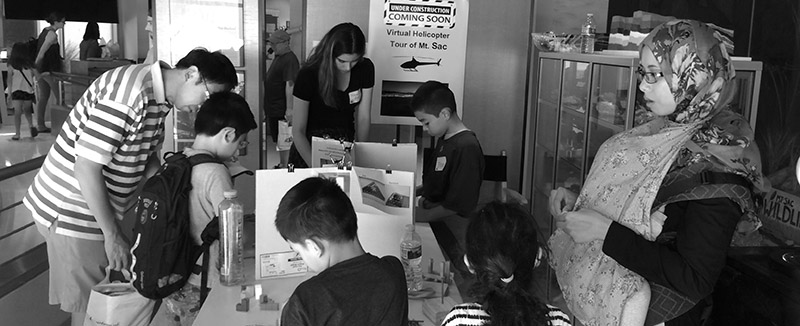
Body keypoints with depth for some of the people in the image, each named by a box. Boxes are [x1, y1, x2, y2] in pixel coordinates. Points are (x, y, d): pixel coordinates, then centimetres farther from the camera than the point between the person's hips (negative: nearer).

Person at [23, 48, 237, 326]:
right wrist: (112, 235, -22)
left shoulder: (160, 96, 3)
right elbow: (86, 167, -28)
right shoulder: (130, 94, -29)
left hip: (104, 206, 9)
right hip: (74, 211, -9)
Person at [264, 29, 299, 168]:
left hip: (281, 110, -10)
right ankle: (282, 164, 28)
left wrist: (289, 108, -28)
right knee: (278, 140, 18)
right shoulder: (278, 57, 14)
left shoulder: (290, 60, -18)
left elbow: (290, 85, -24)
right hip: (273, 108, 10)